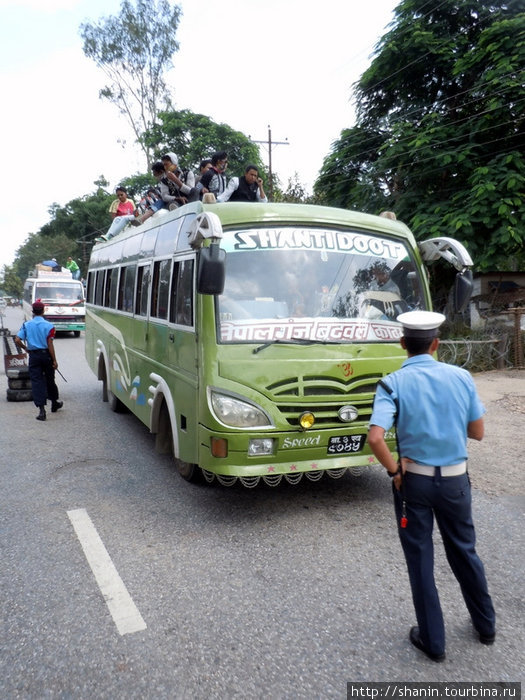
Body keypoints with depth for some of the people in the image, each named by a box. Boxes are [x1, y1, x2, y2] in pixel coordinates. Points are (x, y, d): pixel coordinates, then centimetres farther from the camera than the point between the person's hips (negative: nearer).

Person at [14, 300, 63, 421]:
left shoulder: (26, 325, -1)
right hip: (46, 354, -1)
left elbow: (17, 340, -7)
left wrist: (25, 348, 12)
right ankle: (54, 403, 33)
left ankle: (41, 409, -8)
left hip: (33, 355, 1)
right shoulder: (48, 325, -7)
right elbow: (50, 344, -11)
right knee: (49, 380, 15)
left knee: (36, 381, 1)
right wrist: (54, 360, -7)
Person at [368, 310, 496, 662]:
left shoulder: (394, 383, -14)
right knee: (465, 551, 23)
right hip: (456, 478, 3)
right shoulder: (461, 376, -6)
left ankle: (433, 640, 26)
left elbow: (376, 438, -26)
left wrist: (394, 470, -10)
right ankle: (486, 624, 42)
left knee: (420, 558, 13)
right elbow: (477, 432, 2)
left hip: (414, 479, -3)